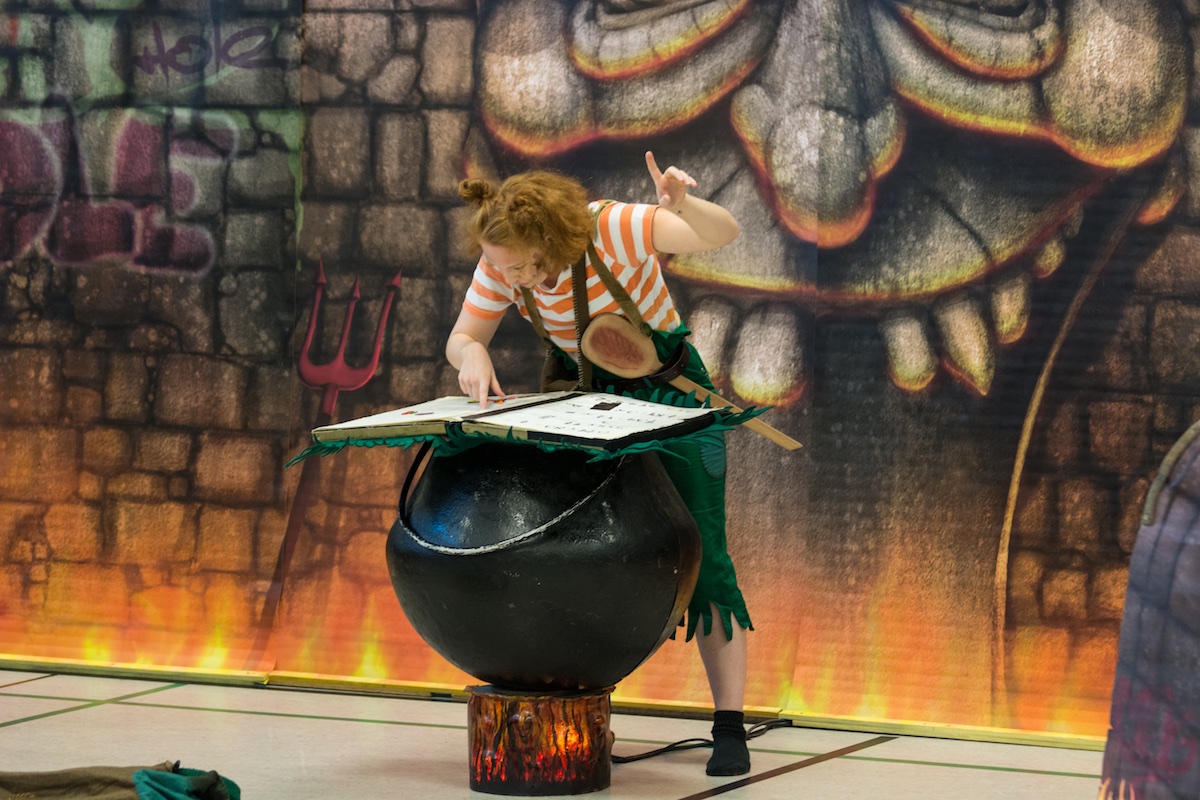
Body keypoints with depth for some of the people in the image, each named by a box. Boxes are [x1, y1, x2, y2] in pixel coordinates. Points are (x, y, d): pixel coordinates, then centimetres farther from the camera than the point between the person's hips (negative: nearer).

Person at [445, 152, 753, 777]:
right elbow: (461, 337, -7)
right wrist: (472, 356, -32)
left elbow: (724, 234, -40)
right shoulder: (502, 264, -16)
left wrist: (684, 205, -63)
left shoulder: (615, 229, -31)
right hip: (585, 393, 5)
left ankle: (729, 727, -8)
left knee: (701, 553, -11)